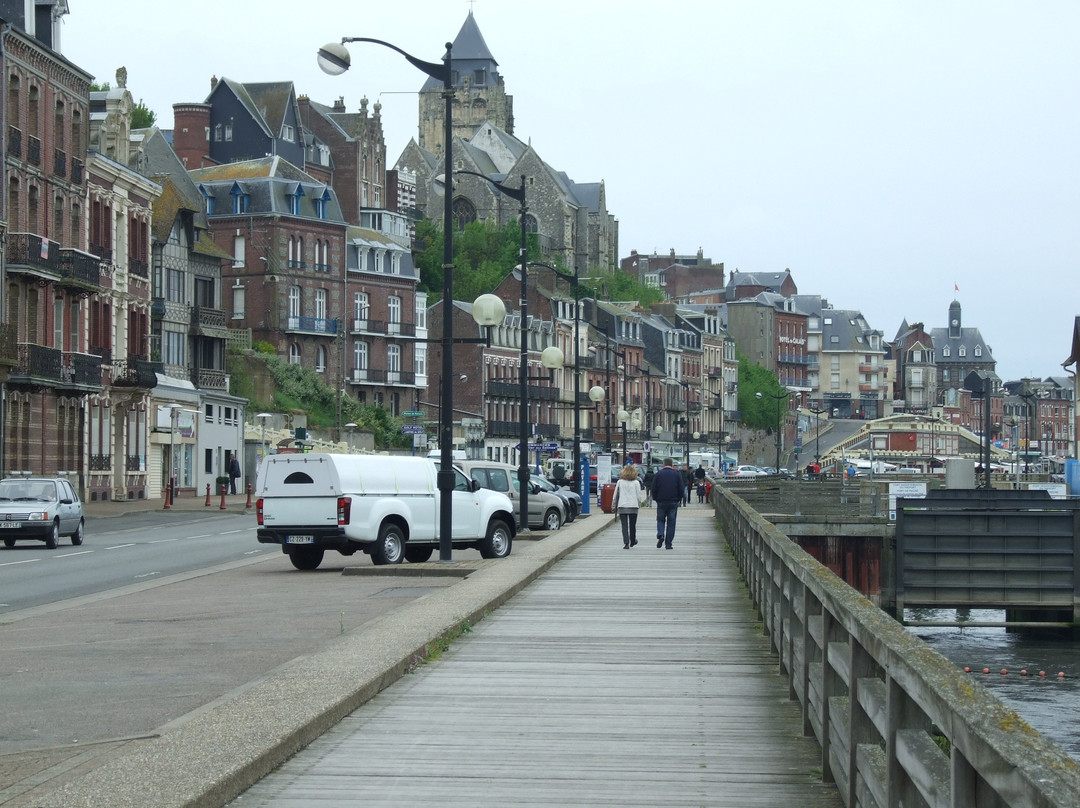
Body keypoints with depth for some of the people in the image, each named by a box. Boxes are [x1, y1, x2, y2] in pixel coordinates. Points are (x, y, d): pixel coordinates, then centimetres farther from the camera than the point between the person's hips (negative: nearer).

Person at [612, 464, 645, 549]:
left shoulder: (620, 482, 1)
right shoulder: (636, 483, -3)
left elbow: (615, 495, 5)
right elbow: (639, 496, -3)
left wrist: (614, 506, 14)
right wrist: (639, 504, 13)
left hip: (622, 507, 0)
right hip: (633, 507, 0)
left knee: (624, 526, -2)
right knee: (632, 525, 15)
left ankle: (626, 543, -15)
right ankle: (632, 541, 30)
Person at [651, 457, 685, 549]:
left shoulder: (658, 474, 0)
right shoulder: (677, 474, 1)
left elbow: (654, 488, -1)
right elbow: (681, 489, 0)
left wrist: (655, 499, 12)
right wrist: (679, 499, 13)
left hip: (661, 501, 0)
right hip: (673, 502, 0)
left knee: (660, 520, 13)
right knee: (671, 522, 5)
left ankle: (660, 535, -14)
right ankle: (668, 544, 3)